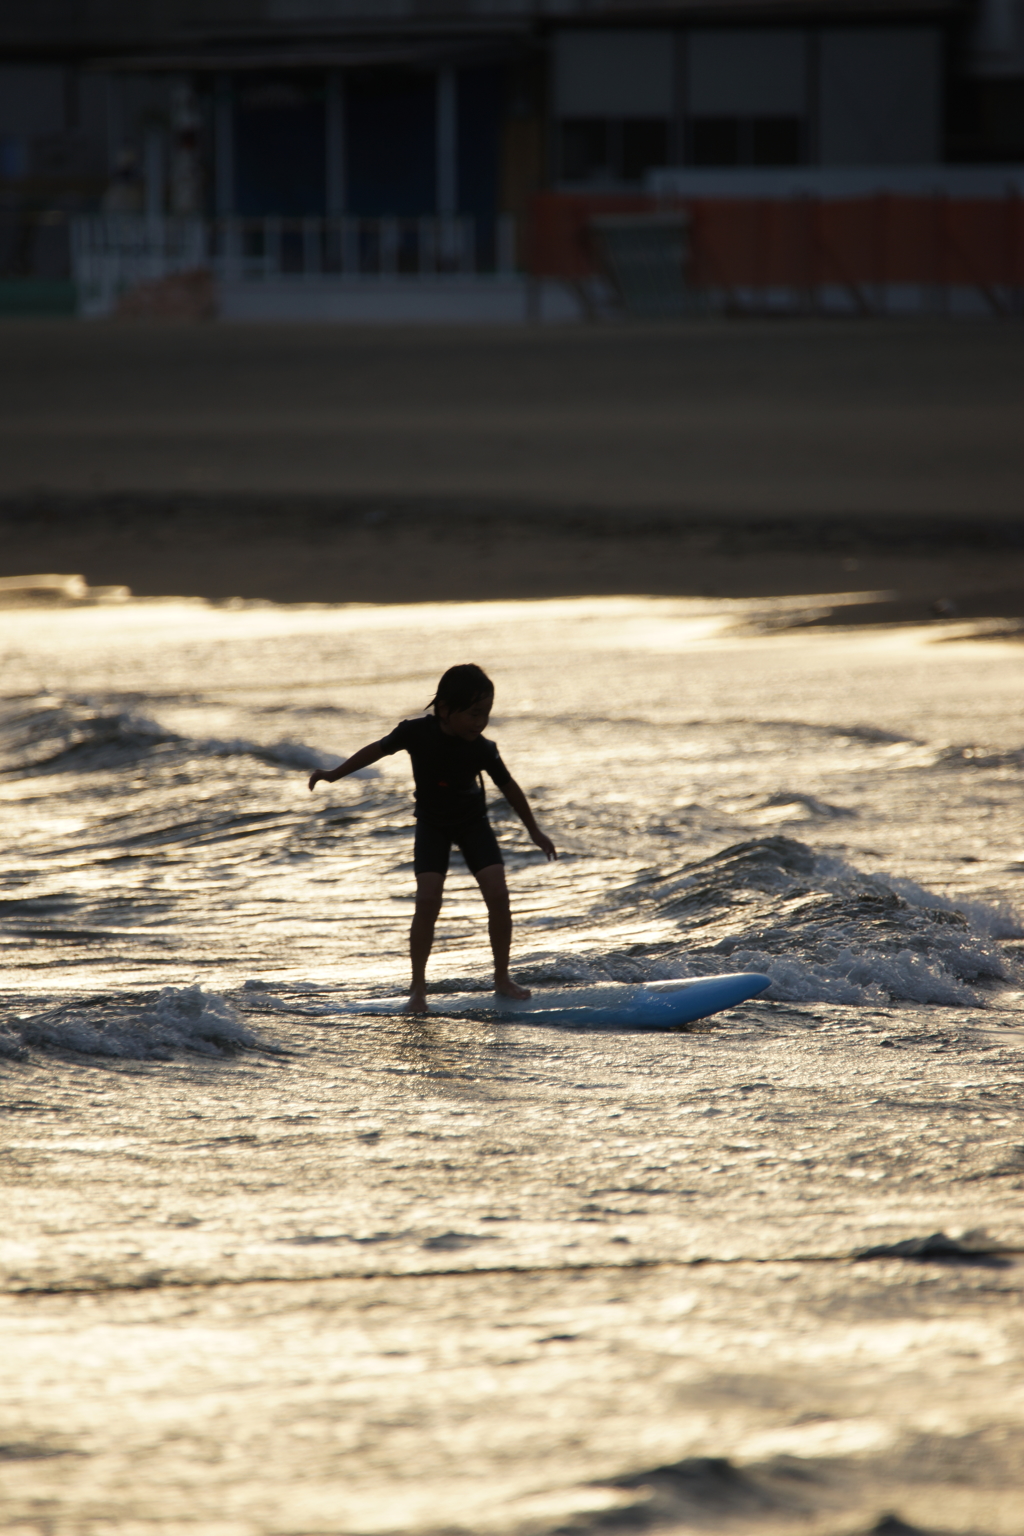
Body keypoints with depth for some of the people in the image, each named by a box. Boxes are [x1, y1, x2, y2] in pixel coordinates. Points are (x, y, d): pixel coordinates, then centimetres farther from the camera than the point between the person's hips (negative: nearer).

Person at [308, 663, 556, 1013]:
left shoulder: (482, 749, -21)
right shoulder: (417, 733, -25)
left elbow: (508, 787, -6)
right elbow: (379, 749, -7)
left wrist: (535, 831, 3)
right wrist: (335, 774, -2)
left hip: (473, 821, 1)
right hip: (432, 824, -1)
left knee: (498, 895, -11)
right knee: (427, 899, -16)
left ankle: (502, 978, 5)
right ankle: (418, 986, -6)